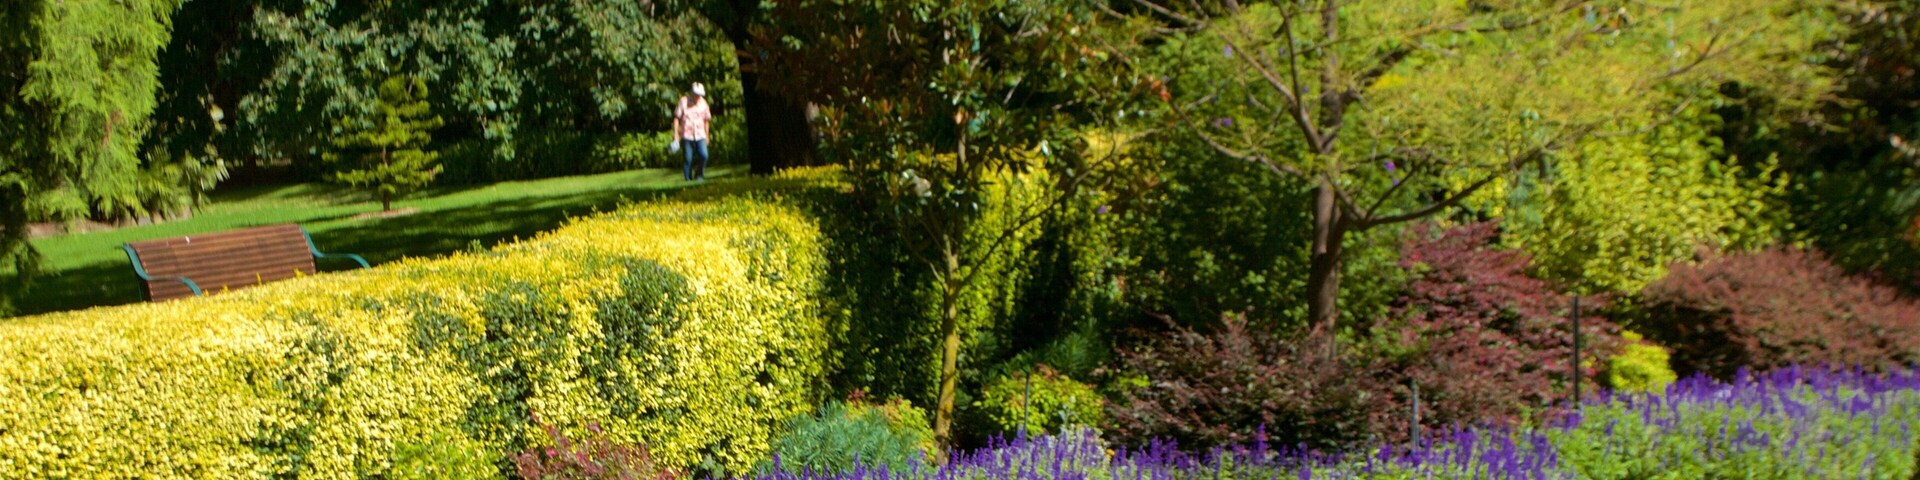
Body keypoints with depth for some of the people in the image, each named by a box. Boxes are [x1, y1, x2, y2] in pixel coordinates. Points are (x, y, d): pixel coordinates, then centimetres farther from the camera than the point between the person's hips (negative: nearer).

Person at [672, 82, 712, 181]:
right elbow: (676, 118, 3)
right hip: (686, 136, -2)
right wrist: (675, 134, -2)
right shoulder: (683, 102, -1)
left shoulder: (703, 103, 6)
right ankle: (688, 179, 11)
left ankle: (699, 175, 6)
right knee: (688, 159, 0)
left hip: (700, 135, 2)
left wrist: (706, 136, 17)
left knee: (704, 155, -15)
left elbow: (706, 120, 15)